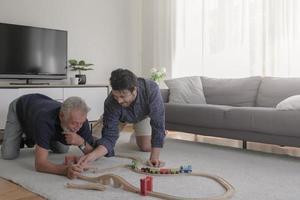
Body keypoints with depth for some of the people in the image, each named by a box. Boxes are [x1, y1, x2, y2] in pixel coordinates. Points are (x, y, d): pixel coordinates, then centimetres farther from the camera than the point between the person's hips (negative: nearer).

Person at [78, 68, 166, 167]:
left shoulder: (151, 90, -44)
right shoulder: (110, 103, -40)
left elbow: (158, 124, -42)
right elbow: (109, 136, -38)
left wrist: (154, 156, -47)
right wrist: (93, 155, -58)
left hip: (144, 113, -1)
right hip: (121, 116, 1)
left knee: (146, 147, -8)